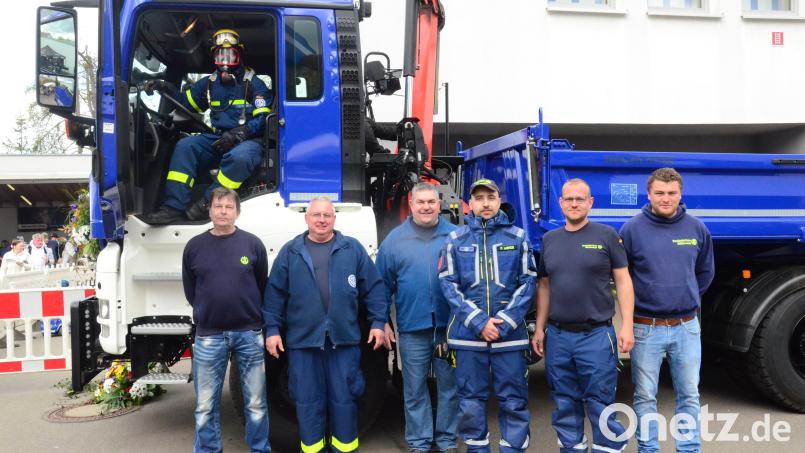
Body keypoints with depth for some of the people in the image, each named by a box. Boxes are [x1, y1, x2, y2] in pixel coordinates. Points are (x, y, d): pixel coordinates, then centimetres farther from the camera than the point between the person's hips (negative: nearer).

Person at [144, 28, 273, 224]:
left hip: (248, 140, -5)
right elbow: (184, 102, 24)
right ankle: (173, 207, -27)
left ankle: (208, 203, -27)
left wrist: (237, 135, -21)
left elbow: (263, 118, -8)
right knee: (185, 146, -20)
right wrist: (164, 88, 6)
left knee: (238, 157, -39)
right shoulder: (209, 83, 17)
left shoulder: (253, 83, 2)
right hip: (218, 138, 5)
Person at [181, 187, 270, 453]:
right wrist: (208, 313, 12)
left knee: (256, 403, 9)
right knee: (206, 406, 9)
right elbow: (190, 290, 13)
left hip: (249, 334, -1)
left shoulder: (253, 244, 0)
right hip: (208, 336, 1)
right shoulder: (195, 246, 3)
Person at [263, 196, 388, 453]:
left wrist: (378, 322, -1)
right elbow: (275, 294, 5)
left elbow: (374, 287, 4)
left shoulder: (353, 249, 5)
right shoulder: (290, 252, 6)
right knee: (308, 401, 9)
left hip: (344, 339, 0)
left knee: (344, 399, 7)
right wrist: (272, 329, 0)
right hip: (302, 340, 1)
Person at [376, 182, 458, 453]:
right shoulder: (394, 239, 5)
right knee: (415, 389, 9)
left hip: (449, 327, 0)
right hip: (412, 329, 0)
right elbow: (383, 285, 7)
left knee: (449, 386, 10)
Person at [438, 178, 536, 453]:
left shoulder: (517, 237, 5)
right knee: (470, 401, 8)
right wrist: (478, 322, -11)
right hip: (468, 334, 0)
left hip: (510, 334, 0)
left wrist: (505, 322, -10)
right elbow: (448, 284, 0)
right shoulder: (455, 240, 5)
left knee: (514, 400, 6)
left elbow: (528, 283, 2)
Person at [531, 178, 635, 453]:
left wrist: (627, 326, -8)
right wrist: (539, 329, 10)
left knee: (600, 405, 2)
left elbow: (623, 281, -1)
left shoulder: (606, 235, -1)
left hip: (596, 335, -4)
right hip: (557, 336, 4)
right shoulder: (549, 240, 10)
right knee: (565, 405, 13)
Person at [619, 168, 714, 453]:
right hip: (646, 328, -3)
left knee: (689, 395, 11)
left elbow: (705, 272, 18)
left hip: (687, 327, 3)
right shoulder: (632, 229, -8)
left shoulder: (697, 228, 3)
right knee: (645, 397, 6)